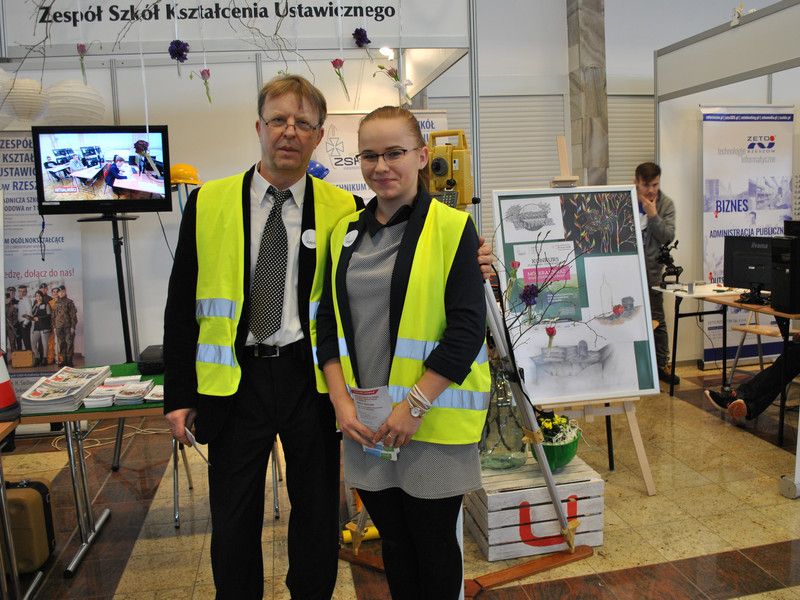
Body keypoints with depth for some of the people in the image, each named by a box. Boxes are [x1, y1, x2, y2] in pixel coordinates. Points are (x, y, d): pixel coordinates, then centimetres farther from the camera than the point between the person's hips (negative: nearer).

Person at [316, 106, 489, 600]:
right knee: (393, 540, 19)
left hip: (434, 421, -4)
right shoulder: (347, 232, 8)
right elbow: (329, 323, 7)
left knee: (434, 543, 12)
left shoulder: (452, 227, -7)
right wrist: (342, 401, -4)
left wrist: (415, 404, -17)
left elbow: (468, 329, -13)